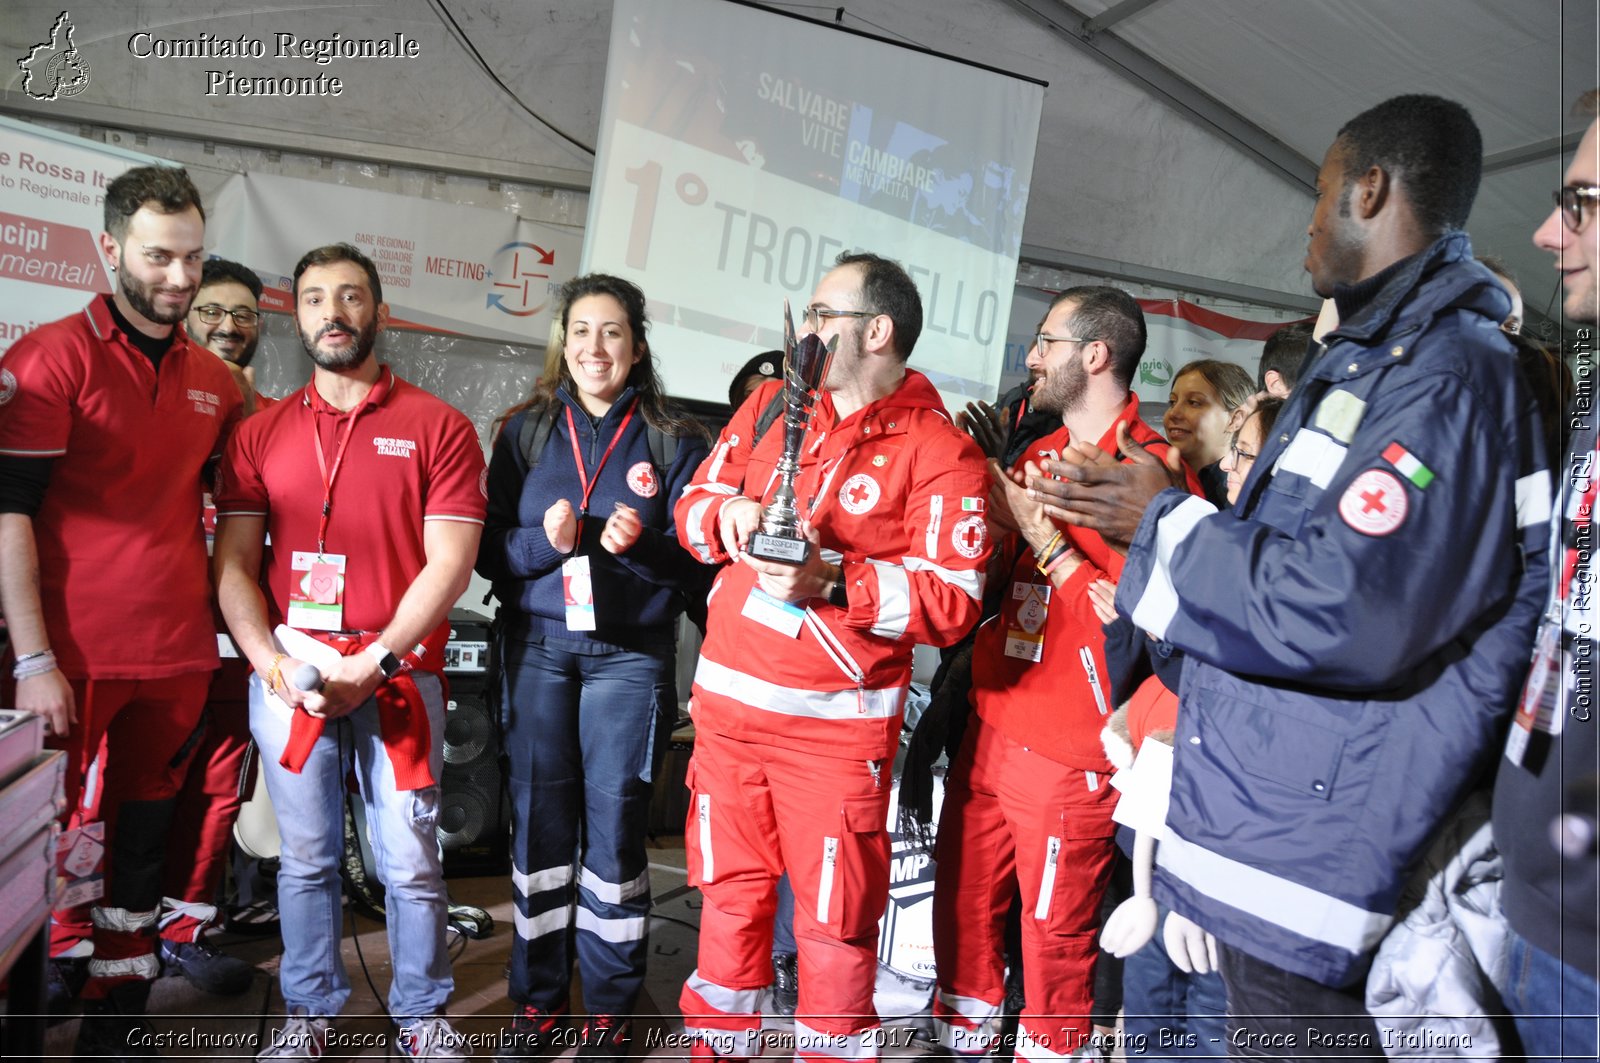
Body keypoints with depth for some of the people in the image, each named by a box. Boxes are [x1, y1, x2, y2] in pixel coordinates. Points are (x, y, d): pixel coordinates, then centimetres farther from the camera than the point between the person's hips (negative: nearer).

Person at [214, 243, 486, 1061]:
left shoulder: (438, 428, 1)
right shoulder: (260, 435, 11)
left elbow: (448, 564, -5)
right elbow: (233, 563, 6)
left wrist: (373, 665, -12)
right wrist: (270, 661, -9)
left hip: (398, 675, -2)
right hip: (287, 677, 3)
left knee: (410, 860, 2)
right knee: (305, 858, 10)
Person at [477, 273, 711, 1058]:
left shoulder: (674, 441, 2)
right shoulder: (526, 430, 7)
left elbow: (698, 558, 0)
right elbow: (490, 550, 4)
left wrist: (641, 544, -18)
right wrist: (544, 541, -15)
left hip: (630, 656, -2)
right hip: (537, 647, 2)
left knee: (613, 825, 3)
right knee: (539, 822, 8)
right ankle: (537, 999, 24)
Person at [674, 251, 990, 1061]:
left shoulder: (939, 453, -7)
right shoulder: (770, 404, 9)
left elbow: (953, 600, -13)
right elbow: (694, 504, 12)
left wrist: (834, 581, -24)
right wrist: (729, 516, -11)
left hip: (836, 722, -4)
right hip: (727, 701, 5)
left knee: (834, 922, 5)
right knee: (729, 898, 17)